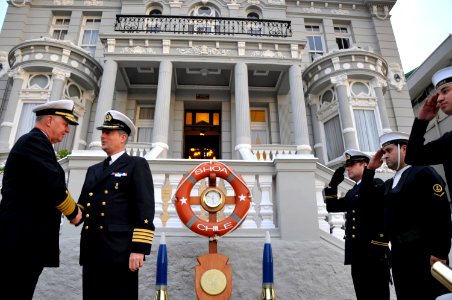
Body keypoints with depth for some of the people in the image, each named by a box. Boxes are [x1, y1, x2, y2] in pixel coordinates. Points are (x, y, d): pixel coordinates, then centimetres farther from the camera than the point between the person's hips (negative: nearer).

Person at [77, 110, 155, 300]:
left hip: (120, 252, -6)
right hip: (92, 251, 7)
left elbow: (145, 209, -10)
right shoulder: (94, 170, 22)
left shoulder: (137, 165, 0)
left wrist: (139, 248, -17)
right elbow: (84, 203, 20)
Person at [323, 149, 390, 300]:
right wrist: (333, 184, 6)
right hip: (357, 254, 8)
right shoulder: (352, 192, 20)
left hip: (374, 254, -8)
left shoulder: (376, 185, -5)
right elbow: (332, 207, 17)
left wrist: (378, 246, -19)